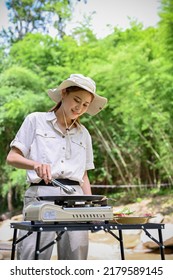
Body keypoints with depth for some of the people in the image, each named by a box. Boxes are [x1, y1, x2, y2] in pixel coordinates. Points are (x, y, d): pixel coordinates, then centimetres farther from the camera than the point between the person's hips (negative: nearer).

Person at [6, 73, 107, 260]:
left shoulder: (84, 134, 21)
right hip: (41, 194, -4)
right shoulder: (35, 120, 9)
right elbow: (12, 157, 3)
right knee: (32, 260, -10)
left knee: (76, 257, -1)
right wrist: (36, 164, -16)